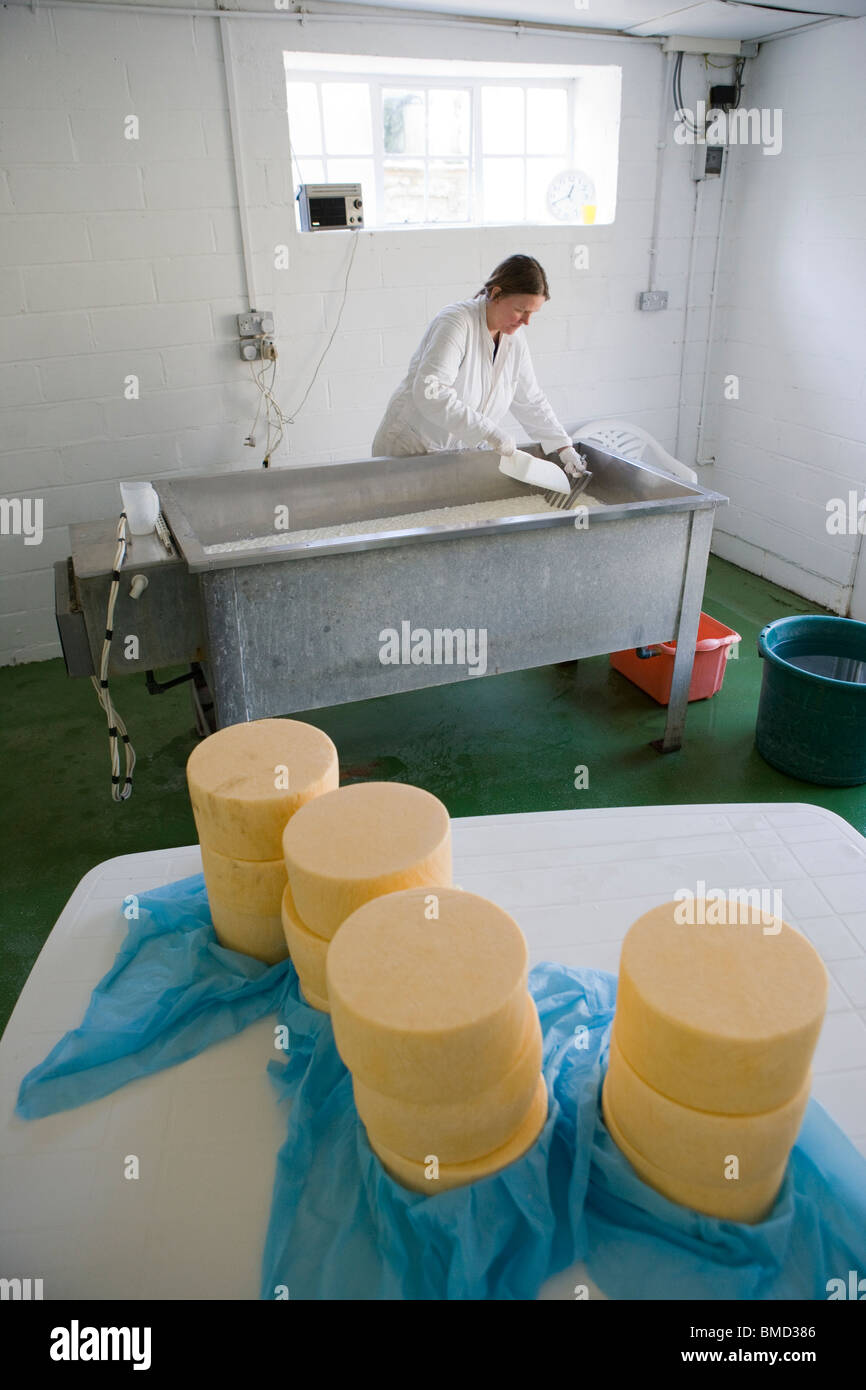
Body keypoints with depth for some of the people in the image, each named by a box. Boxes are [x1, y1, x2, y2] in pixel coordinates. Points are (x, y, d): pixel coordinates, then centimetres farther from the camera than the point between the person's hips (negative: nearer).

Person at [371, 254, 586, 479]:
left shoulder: (515, 338, 2)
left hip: (464, 450, 7)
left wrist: (563, 446, 4)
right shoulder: (456, 323, -21)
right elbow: (430, 394, -33)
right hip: (412, 450, -6)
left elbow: (530, 400, 12)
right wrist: (488, 431, -34)